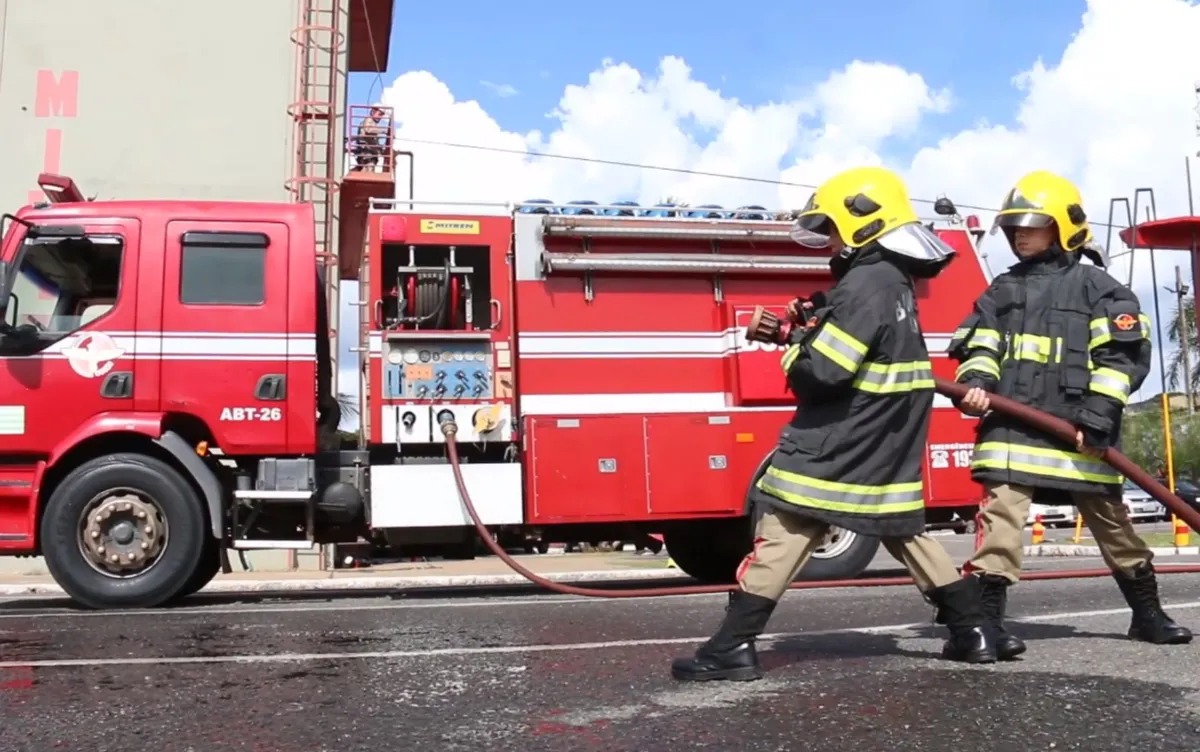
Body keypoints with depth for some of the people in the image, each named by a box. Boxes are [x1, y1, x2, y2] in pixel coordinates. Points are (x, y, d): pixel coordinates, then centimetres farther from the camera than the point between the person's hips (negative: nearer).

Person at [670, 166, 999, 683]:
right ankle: (972, 632, 23)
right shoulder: (894, 280, 12)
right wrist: (806, 328, 9)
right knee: (905, 533, 18)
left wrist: (794, 348, -3)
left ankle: (734, 646, -5)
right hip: (889, 448, 10)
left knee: (784, 533, -7)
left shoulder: (865, 284, -18)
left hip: (838, 446, -10)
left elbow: (823, 371, -23)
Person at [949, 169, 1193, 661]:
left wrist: (1096, 416, -14)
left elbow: (1124, 355, -5)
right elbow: (979, 348, 11)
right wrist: (976, 384, -12)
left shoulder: (1096, 287, 3)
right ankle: (987, 617, -8)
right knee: (1001, 515, -10)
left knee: (1110, 519, 12)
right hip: (1012, 428, 2)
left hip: (1079, 431, -1)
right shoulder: (1001, 291, 14)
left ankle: (1147, 612, 30)